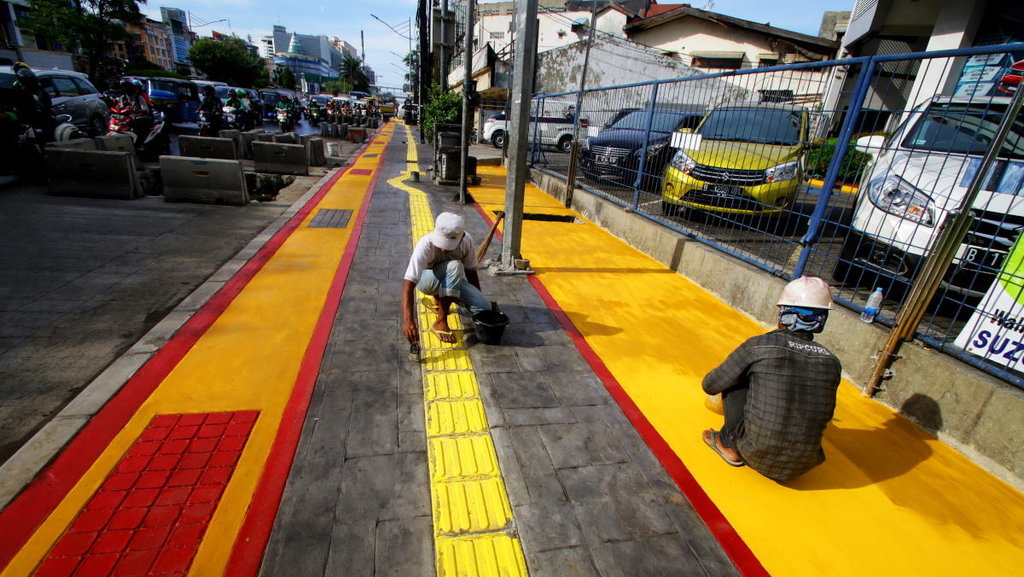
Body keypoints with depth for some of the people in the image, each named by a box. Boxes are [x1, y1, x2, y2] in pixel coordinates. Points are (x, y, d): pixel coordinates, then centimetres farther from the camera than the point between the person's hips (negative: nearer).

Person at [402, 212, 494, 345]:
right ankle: (440, 322, -28)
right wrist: (408, 321, -52)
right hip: (426, 279, -4)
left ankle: (439, 298, 9)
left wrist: (480, 298, 2)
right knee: (454, 265, -36)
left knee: (485, 308, -16)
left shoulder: (467, 241, -22)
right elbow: (408, 284, -41)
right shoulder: (425, 245, -34)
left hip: (452, 280, 5)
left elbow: (471, 271, -4)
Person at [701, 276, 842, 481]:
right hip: (802, 465, 4)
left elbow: (709, 385, -3)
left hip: (756, 455, -4)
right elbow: (825, 415, 14)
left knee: (734, 383, 10)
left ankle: (730, 445, 15)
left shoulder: (759, 345, -13)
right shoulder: (832, 362, -1)